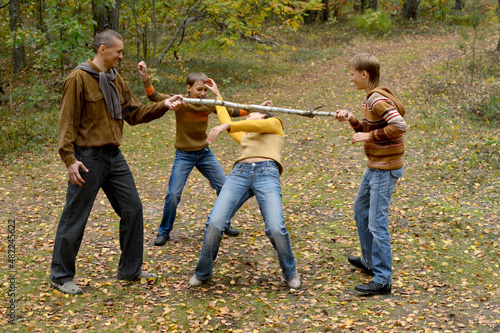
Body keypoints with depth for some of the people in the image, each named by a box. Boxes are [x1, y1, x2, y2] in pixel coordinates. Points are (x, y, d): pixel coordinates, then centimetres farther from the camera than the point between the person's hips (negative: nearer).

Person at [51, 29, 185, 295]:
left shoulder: (115, 79, 11)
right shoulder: (79, 79, -12)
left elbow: (134, 113, 13)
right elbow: (67, 122, -13)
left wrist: (164, 106, 2)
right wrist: (69, 159, -19)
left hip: (114, 156, 8)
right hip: (87, 158, -8)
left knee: (132, 208, 9)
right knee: (75, 218, 1)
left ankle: (130, 269, 23)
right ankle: (61, 276, 16)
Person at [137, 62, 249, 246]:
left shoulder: (209, 104, -3)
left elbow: (231, 111, 8)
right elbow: (154, 96, -22)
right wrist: (145, 77, -38)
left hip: (204, 153, 4)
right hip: (184, 155, -4)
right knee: (173, 195, -9)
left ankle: (225, 224, 26)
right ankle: (164, 232, 11)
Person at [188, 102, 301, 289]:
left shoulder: (275, 123, 25)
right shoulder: (245, 136, 38)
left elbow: (256, 125, 4)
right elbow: (225, 121, 48)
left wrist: (227, 126, -8)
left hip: (267, 173, -4)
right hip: (239, 173, 5)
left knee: (276, 228, -22)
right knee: (214, 223, -15)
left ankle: (290, 273, 3)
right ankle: (202, 273, 5)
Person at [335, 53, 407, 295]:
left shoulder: (378, 100, -20)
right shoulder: (371, 98, 11)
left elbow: (400, 126, -30)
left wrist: (370, 135, -23)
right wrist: (351, 120, 3)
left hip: (385, 169, -11)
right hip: (375, 167, 11)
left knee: (377, 224, -8)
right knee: (361, 211, 24)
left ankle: (383, 280, -2)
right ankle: (370, 261, 38)